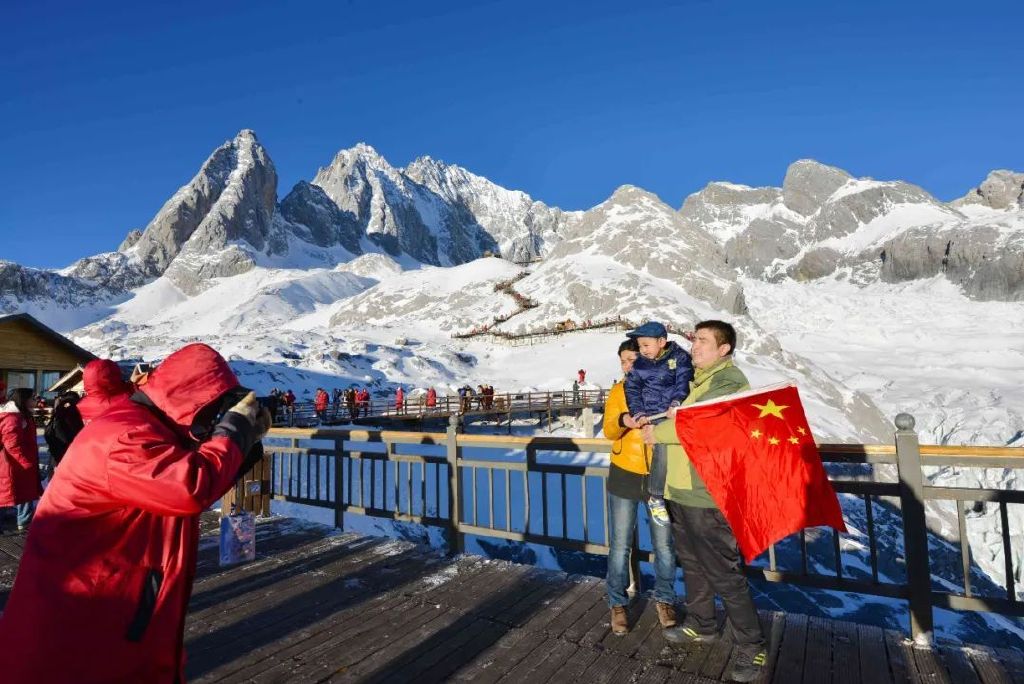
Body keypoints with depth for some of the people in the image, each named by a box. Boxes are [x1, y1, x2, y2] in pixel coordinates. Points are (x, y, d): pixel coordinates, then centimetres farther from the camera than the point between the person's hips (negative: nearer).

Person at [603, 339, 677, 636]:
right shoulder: (618, 391, 2)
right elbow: (609, 431, -7)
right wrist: (623, 420, -29)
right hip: (625, 475, 1)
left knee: (664, 544, 11)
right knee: (620, 545, 6)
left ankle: (664, 600, 31)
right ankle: (617, 603, 23)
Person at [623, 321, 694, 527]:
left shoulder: (679, 357, 2)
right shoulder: (640, 364, 8)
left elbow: (684, 383, -4)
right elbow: (632, 389, 8)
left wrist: (677, 403, -20)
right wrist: (639, 414, -4)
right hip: (653, 416, -1)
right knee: (663, 446, -21)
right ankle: (655, 497, -10)